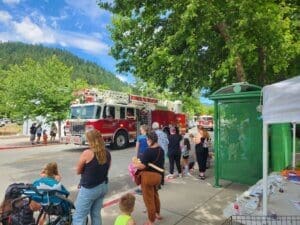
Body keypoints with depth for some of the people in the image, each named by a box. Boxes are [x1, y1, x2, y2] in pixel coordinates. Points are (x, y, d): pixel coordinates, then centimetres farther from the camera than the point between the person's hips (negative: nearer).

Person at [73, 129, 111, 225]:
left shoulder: (87, 153, -19)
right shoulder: (107, 153, -1)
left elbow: (78, 171, -6)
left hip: (89, 189, -6)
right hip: (103, 186, 6)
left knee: (79, 217, 6)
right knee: (96, 214, 19)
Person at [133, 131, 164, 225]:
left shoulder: (149, 151, -20)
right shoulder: (161, 150, 4)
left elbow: (143, 166, -23)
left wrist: (135, 165, -3)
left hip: (148, 176, -8)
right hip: (158, 175, 8)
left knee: (149, 198, 9)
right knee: (155, 195, 29)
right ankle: (157, 214, 45)